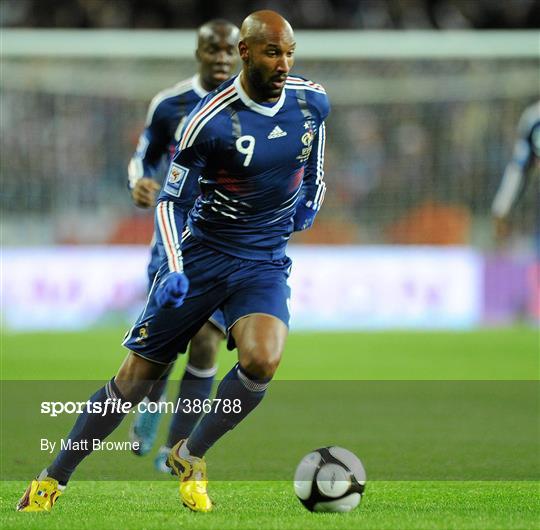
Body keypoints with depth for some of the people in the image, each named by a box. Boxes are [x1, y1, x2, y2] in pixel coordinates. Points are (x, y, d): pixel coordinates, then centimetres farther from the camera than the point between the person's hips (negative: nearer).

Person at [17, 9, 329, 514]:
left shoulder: (312, 101, -3)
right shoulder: (211, 119, -17)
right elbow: (171, 201, -10)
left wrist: (311, 191, 15)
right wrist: (173, 269, -22)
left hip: (265, 263, 3)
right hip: (201, 256, -2)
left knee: (262, 360, -26)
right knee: (136, 375, 0)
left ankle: (189, 457, -1)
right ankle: (53, 480, 17)